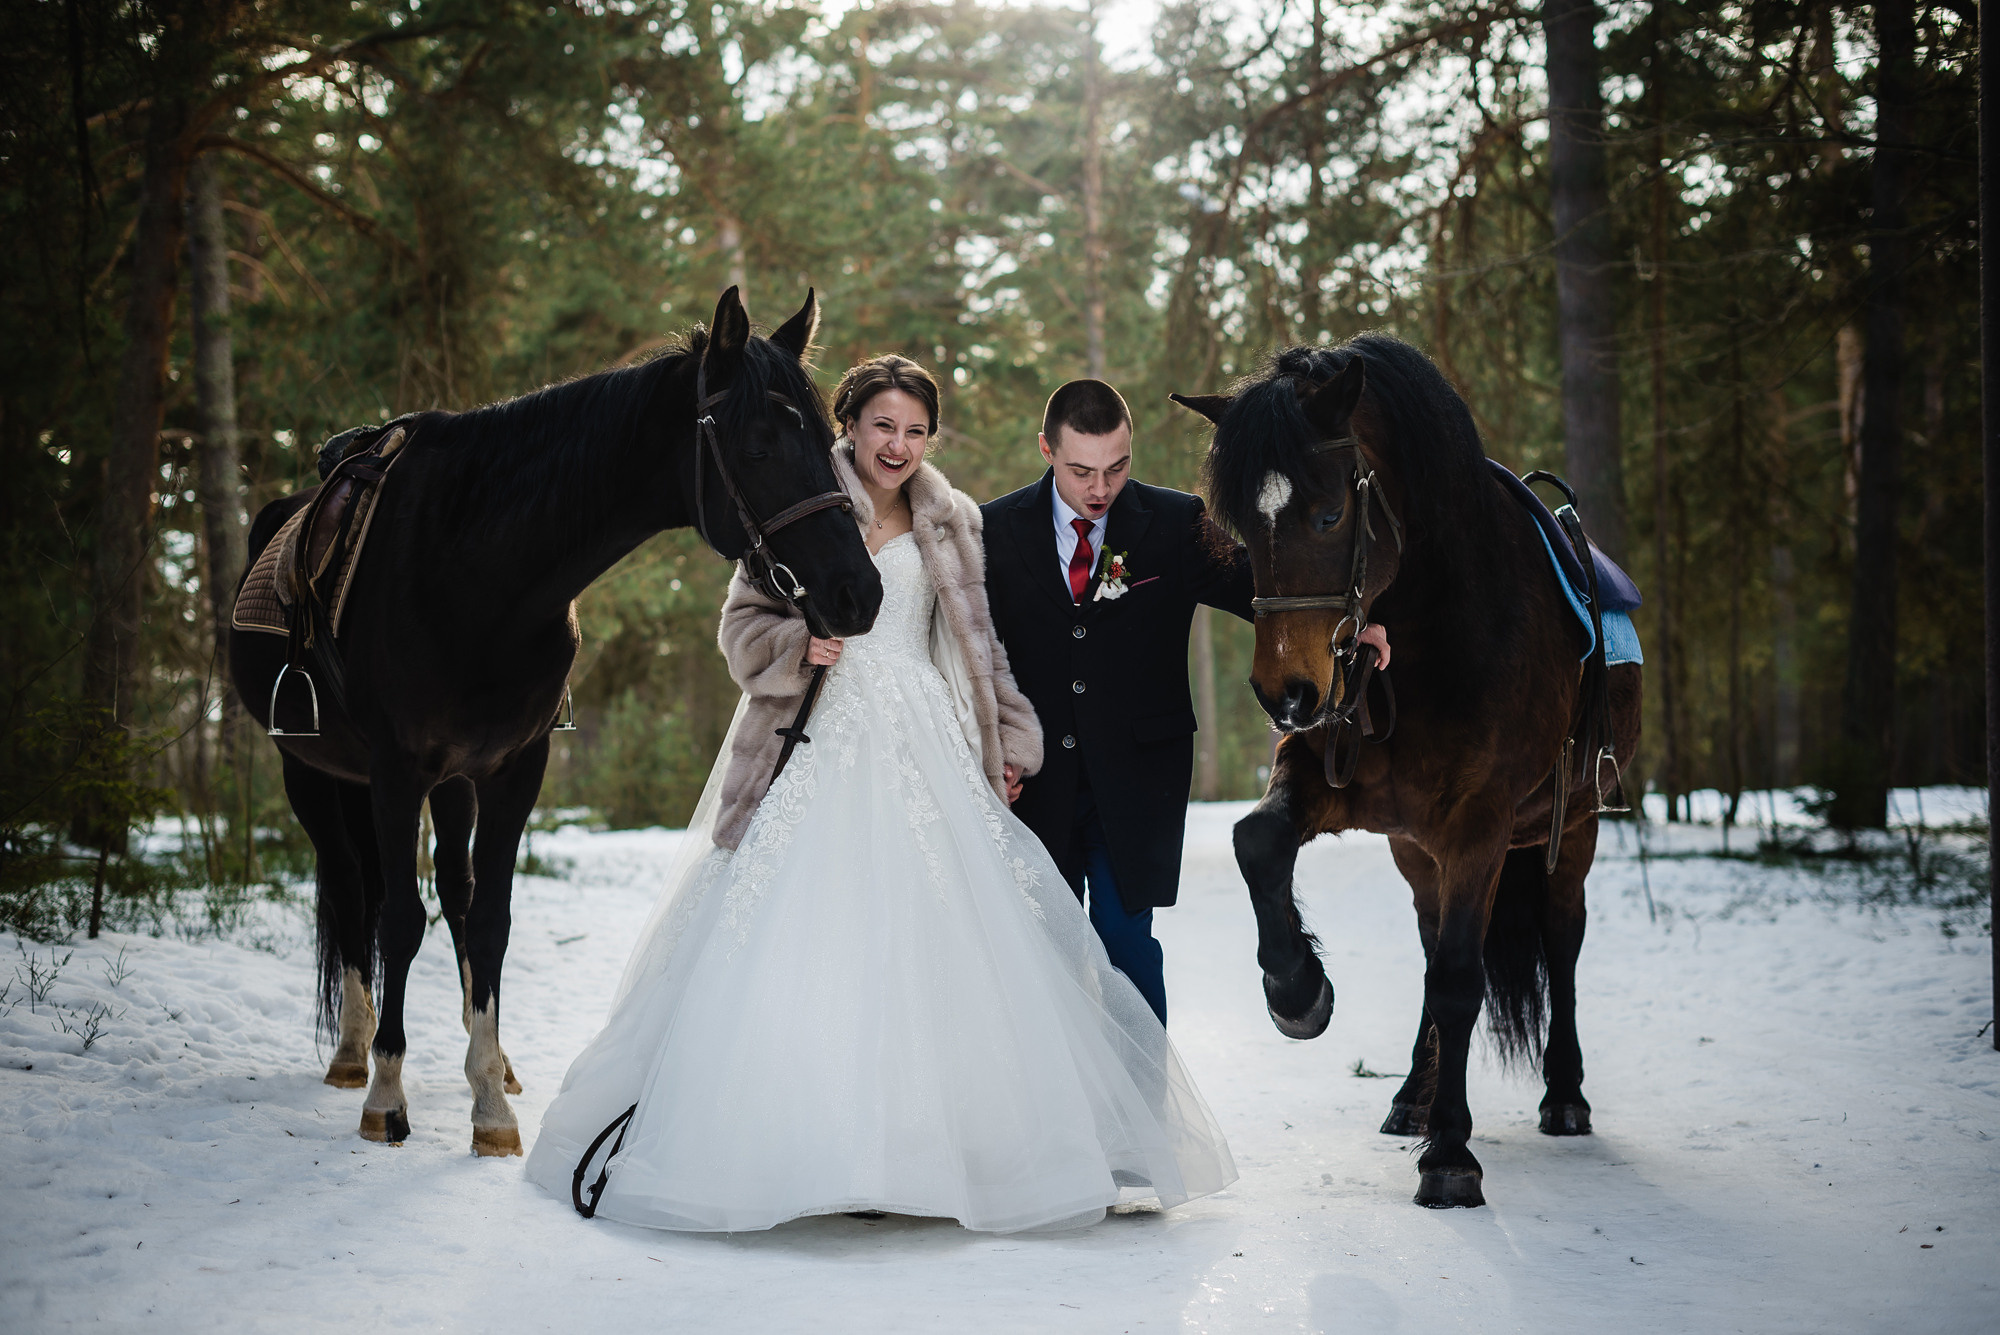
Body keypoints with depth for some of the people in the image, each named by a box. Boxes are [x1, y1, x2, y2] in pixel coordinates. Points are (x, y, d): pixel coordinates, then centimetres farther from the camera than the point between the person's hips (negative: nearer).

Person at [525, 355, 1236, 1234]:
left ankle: (928, 1148, 6)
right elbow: (743, 623, 5)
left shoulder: (951, 526, 14)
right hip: (820, 746, -3)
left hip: (927, 754, 3)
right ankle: (789, 1146, -5)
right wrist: (800, 643, -14)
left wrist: (1009, 741, 13)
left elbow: (978, 646, 18)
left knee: (933, 942, -2)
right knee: (796, 939, -9)